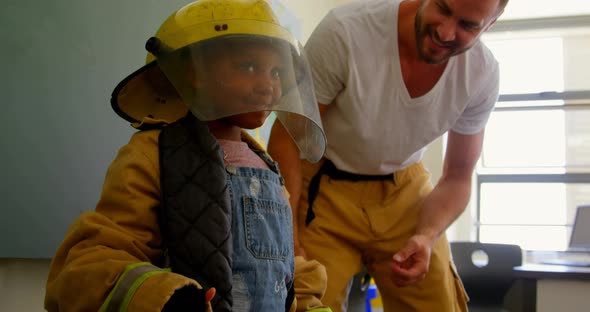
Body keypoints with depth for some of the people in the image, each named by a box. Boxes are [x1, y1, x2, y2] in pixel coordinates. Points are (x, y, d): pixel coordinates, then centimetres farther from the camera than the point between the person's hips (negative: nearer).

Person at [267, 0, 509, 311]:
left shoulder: (482, 74, -15)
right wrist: (287, 238, -24)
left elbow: (457, 179, -2)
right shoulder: (345, 30, -27)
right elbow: (287, 137, -18)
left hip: (405, 190, 3)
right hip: (325, 189, -3)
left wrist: (426, 237, -22)